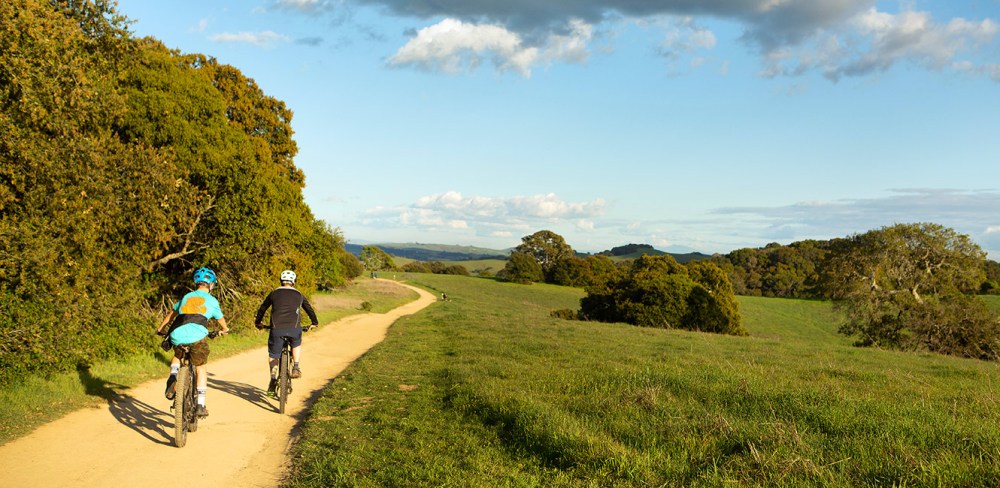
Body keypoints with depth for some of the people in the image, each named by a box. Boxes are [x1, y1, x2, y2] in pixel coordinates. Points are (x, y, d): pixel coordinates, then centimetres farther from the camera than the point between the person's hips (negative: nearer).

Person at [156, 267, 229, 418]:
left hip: (177, 334, 3)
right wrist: (224, 330, 56)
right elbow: (221, 320, 34)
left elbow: (171, 314, 38)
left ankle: (173, 377, 5)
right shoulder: (212, 301, 18)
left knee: (177, 356, 34)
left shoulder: (186, 297, 26)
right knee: (201, 368, 14)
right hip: (197, 335, -3)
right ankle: (200, 405, 9)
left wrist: (160, 328, 54)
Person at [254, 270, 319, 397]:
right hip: (294, 328, 0)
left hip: (276, 328, 0)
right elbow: (309, 309, 29)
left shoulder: (274, 293, 19)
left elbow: (262, 308, 29)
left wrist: (258, 322, 45)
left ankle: (273, 379, 4)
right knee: (297, 345, 31)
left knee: (273, 354, 16)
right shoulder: (299, 295, 19)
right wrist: (314, 323, 46)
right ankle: (296, 368, 15)